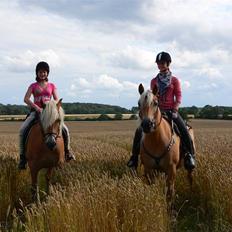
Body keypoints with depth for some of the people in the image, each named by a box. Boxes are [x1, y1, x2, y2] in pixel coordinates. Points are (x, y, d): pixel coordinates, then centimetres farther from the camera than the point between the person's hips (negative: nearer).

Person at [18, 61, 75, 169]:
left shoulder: (52, 86, 13)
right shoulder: (33, 86, 9)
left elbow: (57, 100, 6)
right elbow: (26, 99, -5)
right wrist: (36, 107, -22)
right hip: (36, 112, 0)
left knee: (65, 129, -19)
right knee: (23, 130, -26)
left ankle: (66, 151, 5)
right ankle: (23, 156, -15)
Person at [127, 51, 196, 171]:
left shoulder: (174, 80, 4)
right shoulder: (154, 81, 11)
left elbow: (178, 97, 0)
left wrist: (174, 111, -14)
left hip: (171, 110, -2)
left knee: (184, 130, -23)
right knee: (139, 130, -14)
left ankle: (190, 155, -9)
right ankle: (135, 156, -3)